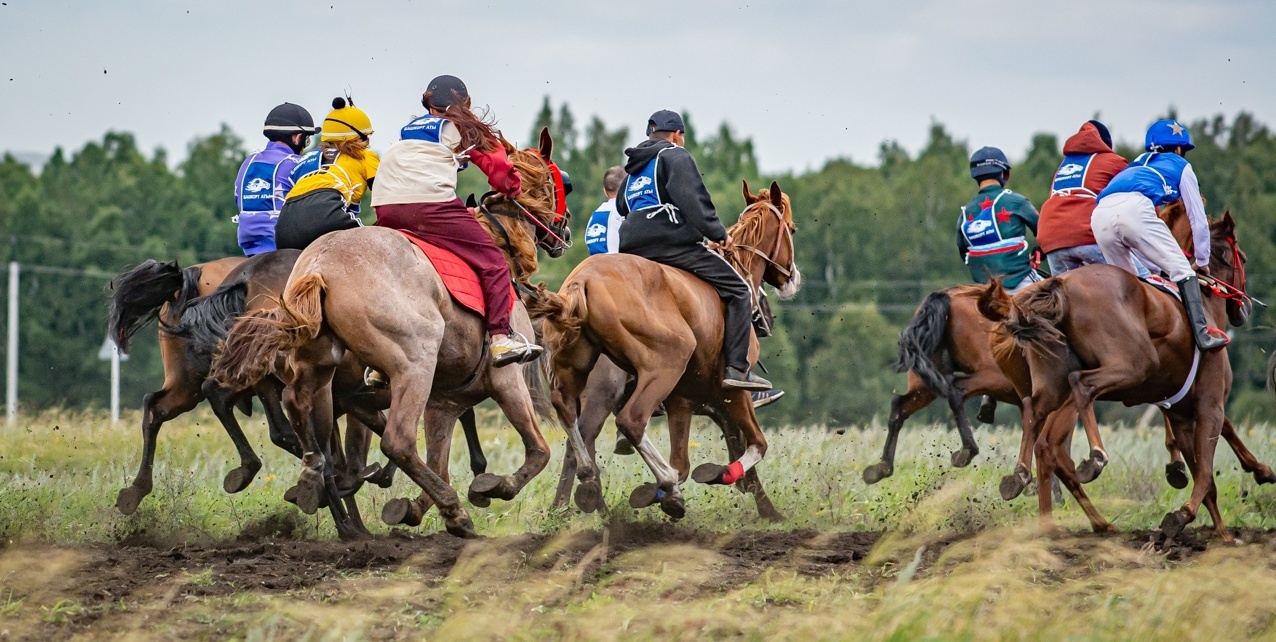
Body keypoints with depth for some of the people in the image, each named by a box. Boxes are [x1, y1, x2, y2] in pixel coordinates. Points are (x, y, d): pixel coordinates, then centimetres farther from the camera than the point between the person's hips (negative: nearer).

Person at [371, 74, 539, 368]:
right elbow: (498, 169, 18)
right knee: (492, 261, 2)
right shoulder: (464, 129, 17)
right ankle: (501, 338, -9)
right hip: (431, 204, -6)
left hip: (385, 209, 6)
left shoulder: (409, 129, 31)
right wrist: (512, 188, 43)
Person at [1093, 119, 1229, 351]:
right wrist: (1202, 261, 39)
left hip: (1100, 215, 6)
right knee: (1180, 269, -2)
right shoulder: (1180, 166, 29)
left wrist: (1155, 265, 54)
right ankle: (1202, 333, -16)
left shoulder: (1136, 166, 44)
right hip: (1134, 208, -6)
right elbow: (1198, 219, 27)